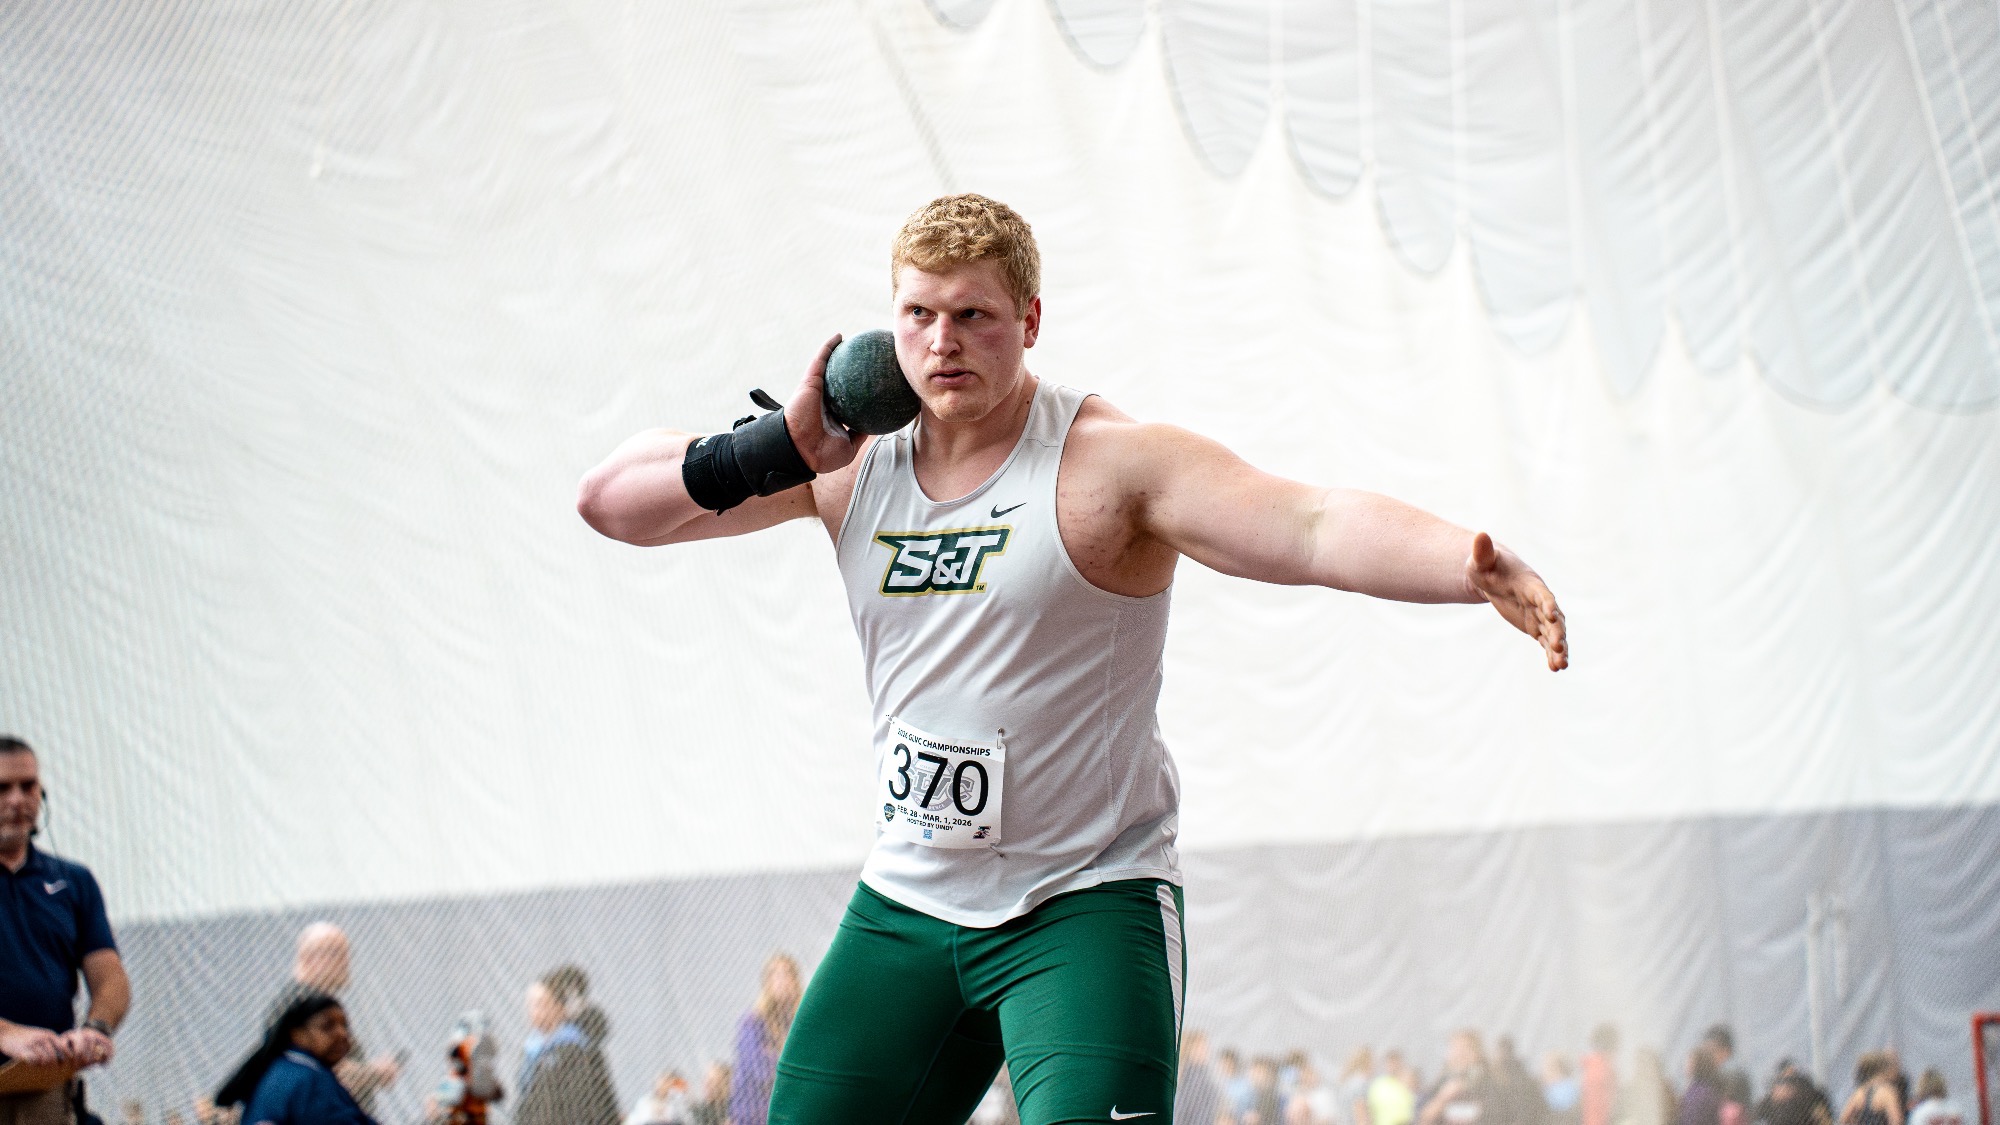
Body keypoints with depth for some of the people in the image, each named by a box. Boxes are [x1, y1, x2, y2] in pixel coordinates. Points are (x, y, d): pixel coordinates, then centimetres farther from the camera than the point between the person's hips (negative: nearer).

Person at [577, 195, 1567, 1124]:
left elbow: (1315, 529, -27)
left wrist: (1477, 570, -45)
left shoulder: (1111, 463, -13)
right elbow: (608, 499, 8)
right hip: (905, 904, 5)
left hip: (1086, 904, -5)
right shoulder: (850, 460, 3)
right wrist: (776, 449, -8)